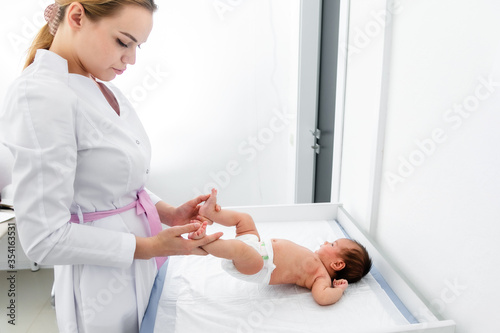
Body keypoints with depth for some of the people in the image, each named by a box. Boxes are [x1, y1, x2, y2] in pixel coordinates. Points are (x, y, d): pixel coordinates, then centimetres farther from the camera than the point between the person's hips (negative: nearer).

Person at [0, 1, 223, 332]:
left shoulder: (101, 86, 3)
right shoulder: (42, 96, -22)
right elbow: (44, 239, -22)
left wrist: (170, 213, -3)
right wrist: (150, 246, -19)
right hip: (104, 290, -8)